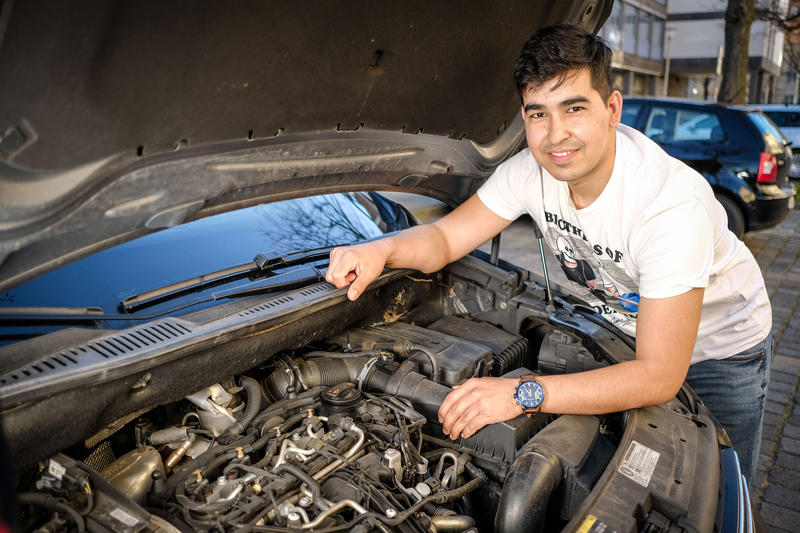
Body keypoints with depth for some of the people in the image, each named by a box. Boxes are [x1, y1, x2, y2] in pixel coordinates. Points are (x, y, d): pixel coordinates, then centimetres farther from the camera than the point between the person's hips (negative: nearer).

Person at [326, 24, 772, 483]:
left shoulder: (674, 205, -40)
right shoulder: (534, 170, -23)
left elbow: (660, 376, -40)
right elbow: (446, 237, -14)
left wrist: (524, 393, -48)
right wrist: (381, 250, -37)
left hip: (721, 346, -3)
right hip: (622, 327, 4)